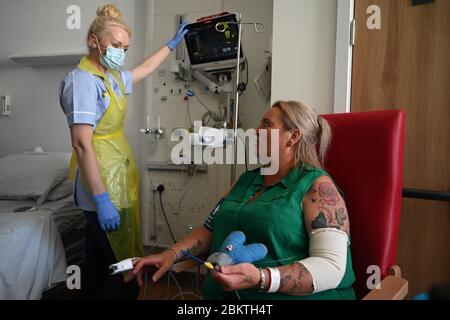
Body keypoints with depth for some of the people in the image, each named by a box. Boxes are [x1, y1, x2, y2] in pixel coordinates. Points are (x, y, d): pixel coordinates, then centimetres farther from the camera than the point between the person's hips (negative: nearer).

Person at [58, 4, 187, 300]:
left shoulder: (112, 77, 13)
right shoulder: (84, 80, -14)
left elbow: (145, 69, 34)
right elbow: (82, 143, -21)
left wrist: (172, 44, 42)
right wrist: (102, 200, -24)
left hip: (119, 178, 9)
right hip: (105, 186, -9)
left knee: (99, 262, 18)